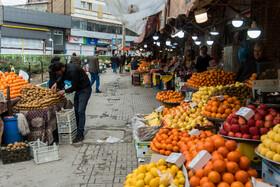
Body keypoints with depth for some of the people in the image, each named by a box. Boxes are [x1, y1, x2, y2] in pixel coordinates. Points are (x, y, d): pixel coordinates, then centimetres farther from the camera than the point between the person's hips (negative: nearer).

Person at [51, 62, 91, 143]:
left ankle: (80, 134, -5)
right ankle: (78, 130, 19)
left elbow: (74, 87, -23)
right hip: (78, 90, 9)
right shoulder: (65, 68, -1)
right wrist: (56, 83, 3)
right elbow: (62, 77, 20)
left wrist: (64, 91, -14)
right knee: (76, 111, 10)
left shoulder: (72, 70, -29)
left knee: (80, 112, -10)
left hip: (85, 90, -9)